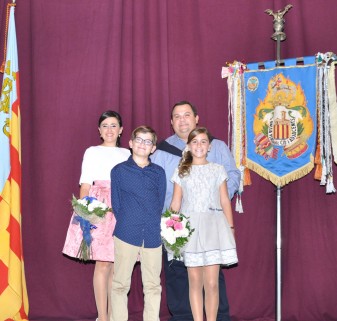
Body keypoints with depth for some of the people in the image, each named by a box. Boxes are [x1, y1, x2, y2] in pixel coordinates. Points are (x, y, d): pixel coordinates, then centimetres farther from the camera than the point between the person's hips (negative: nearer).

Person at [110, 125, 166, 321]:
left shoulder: (159, 173, 10)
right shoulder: (119, 171, 5)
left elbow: (160, 204, 12)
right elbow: (115, 204, 7)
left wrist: (153, 225, 5)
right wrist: (125, 224, 3)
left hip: (152, 236, 2)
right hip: (126, 235, -2)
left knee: (153, 285, 7)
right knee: (120, 284, 3)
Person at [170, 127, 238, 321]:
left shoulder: (218, 170, 9)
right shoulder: (181, 172, 9)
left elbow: (225, 201, 9)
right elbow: (175, 204, 8)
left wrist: (231, 228, 5)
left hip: (213, 226, 0)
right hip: (189, 227, 1)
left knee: (212, 283, -6)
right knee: (195, 281, 4)